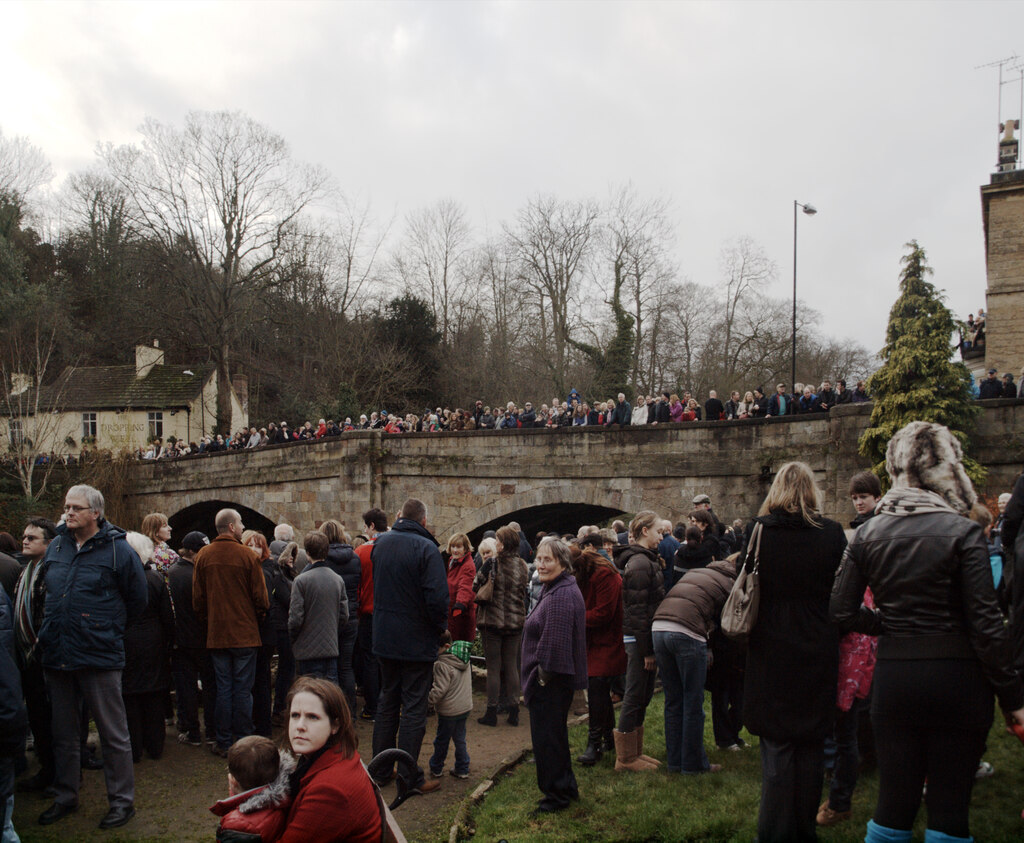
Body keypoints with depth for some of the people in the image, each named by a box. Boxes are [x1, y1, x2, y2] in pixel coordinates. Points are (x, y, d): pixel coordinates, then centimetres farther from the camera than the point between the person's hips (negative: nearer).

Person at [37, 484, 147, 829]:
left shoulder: (118, 549, -7)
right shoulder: (56, 547, 9)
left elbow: (137, 600, 0)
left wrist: (106, 626, 5)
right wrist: (53, 631, 18)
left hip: (99, 655, -6)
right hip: (57, 656, 6)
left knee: (113, 733, 3)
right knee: (63, 733, 17)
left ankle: (122, 801, 14)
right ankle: (65, 796, 32)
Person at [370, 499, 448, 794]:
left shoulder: (380, 543, 4)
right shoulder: (425, 548, -18)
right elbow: (437, 596, -23)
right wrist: (439, 626, -7)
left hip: (384, 637, 6)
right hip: (417, 640, -6)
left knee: (387, 700, 19)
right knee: (414, 708, 2)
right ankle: (408, 777, 6)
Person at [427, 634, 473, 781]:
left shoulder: (442, 665, -24)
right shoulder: (464, 659, 3)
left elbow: (440, 690, -25)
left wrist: (429, 699, -11)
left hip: (449, 710, -7)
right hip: (465, 707, 7)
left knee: (442, 740, 11)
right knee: (459, 738, 18)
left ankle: (436, 768, 27)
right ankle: (462, 769, 22)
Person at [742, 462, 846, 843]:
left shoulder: (758, 530, -8)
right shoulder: (831, 533, -7)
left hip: (771, 654, -1)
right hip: (817, 653, 1)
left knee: (777, 747, 8)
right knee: (812, 745, 14)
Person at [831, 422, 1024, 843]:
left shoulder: (867, 534, 0)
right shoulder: (963, 532, -11)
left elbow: (842, 611, 1)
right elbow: (986, 624, -12)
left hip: (894, 677, 3)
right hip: (956, 679, -3)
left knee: (894, 803, 15)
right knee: (949, 807, 10)